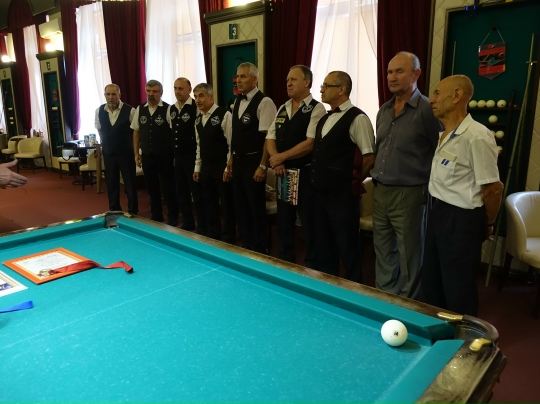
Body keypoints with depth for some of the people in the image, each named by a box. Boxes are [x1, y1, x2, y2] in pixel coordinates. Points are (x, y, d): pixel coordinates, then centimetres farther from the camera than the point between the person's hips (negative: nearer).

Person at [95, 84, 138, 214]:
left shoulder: (130, 111, -14)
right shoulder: (99, 111, -1)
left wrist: (133, 148, 0)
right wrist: (106, 144, 15)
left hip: (126, 153, -4)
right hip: (108, 153, 4)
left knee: (130, 184, 4)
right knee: (111, 184, 12)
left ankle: (133, 212, 17)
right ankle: (114, 211, 25)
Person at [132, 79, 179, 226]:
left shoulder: (168, 109, -9)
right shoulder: (139, 110, 6)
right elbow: (136, 132, 12)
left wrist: (175, 155, -10)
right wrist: (136, 153, 8)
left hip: (165, 156, -4)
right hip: (147, 156, 5)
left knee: (168, 187, 5)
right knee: (151, 187, 14)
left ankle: (172, 218, 20)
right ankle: (156, 216, 29)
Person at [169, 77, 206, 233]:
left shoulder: (196, 107, -11)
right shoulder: (171, 109, 11)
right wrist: (174, 154, 16)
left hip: (192, 156, -7)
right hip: (178, 157, 7)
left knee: (197, 192, 0)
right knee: (181, 191, 14)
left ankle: (202, 227, 12)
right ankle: (187, 223, 27)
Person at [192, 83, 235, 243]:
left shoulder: (224, 115, -11)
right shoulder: (198, 119, 11)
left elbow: (232, 144, -14)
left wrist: (228, 168, -16)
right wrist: (197, 167, 14)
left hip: (222, 167, -7)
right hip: (205, 167, 7)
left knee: (226, 204, 1)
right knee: (209, 203, 13)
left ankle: (228, 239, 13)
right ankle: (212, 236, 26)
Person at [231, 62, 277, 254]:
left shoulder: (264, 102, -13)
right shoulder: (237, 102, 12)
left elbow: (268, 137, -17)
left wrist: (262, 166, -20)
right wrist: (232, 156, 15)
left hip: (253, 162, -8)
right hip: (238, 161, 8)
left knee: (256, 207, 2)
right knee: (240, 205, 15)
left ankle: (260, 250, 17)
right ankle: (245, 245, 29)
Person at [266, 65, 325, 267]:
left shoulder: (316, 109, -8)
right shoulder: (282, 109, 13)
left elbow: (310, 143, -18)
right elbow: (270, 138, 10)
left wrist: (282, 157, -14)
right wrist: (276, 160, -8)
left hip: (305, 174, -6)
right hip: (283, 174, 7)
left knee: (309, 225, 3)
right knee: (284, 222, 15)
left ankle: (311, 269, 18)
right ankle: (284, 264, 30)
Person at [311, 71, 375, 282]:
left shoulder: (357, 118, -12)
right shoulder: (324, 119, 14)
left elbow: (370, 157, -15)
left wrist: (353, 181, -7)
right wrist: (316, 181, 13)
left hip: (341, 196, -8)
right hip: (319, 193, 8)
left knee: (346, 247, 4)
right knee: (323, 246, 17)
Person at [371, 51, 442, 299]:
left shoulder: (427, 110, -10)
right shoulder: (384, 110, 12)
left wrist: (428, 186, -10)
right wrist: (375, 175, 13)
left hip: (410, 195, -7)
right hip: (380, 192, 7)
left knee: (410, 256, 5)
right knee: (383, 252, 16)